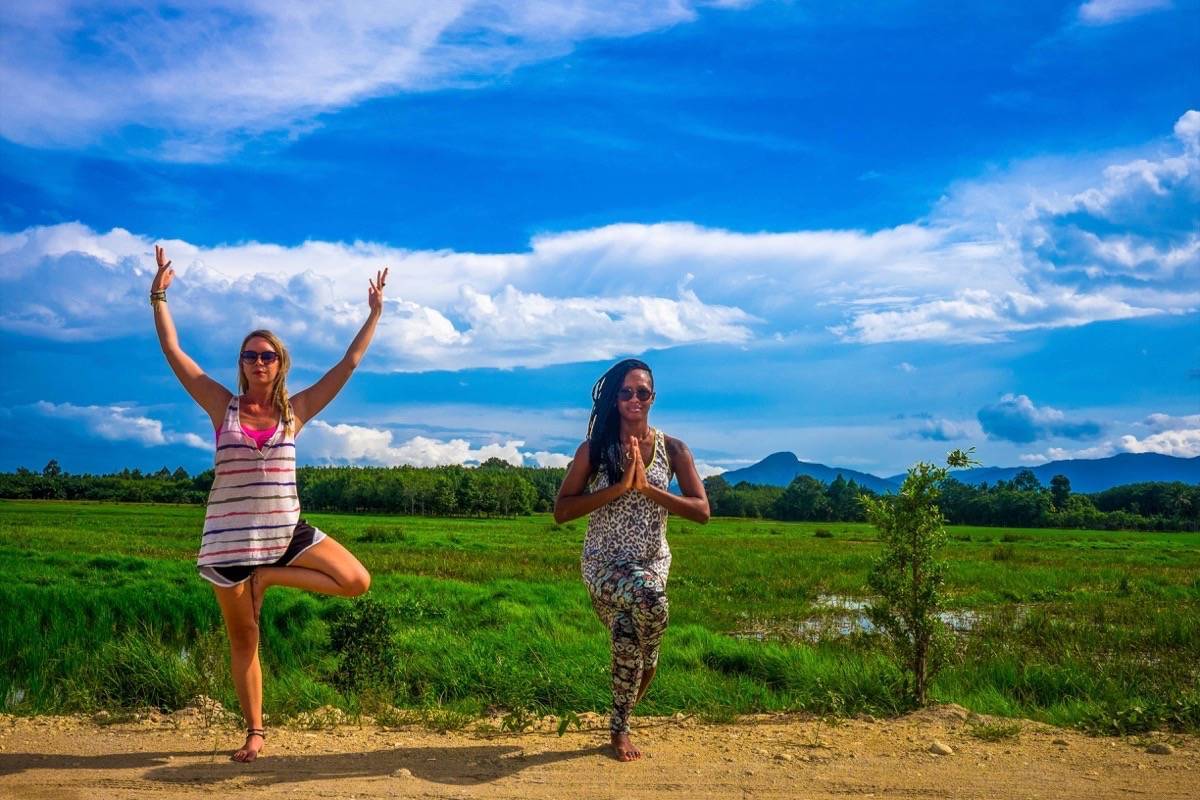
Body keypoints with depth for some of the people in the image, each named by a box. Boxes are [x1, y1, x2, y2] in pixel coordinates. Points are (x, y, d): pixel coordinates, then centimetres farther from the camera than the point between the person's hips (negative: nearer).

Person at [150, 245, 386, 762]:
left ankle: (269, 578, 3)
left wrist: (374, 314, 1)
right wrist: (158, 297, -4)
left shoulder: (294, 411, 2)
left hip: (287, 531, 2)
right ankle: (255, 733, 22)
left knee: (356, 582, -13)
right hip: (230, 538, -1)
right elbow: (173, 352, -2)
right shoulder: (223, 406, 0)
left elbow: (348, 363, 1)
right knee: (244, 640, 7)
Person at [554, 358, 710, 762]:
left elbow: (702, 511, -5)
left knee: (627, 639, -6)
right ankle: (648, 662, -3)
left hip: (652, 561, 2)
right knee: (649, 598, -33)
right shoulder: (594, 449, -3)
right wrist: (618, 487, -18)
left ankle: (620, 728, 20)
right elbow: (561, 511, -8)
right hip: (603, 561, -2)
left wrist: (646, 487, -16)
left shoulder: (672, 449, 1)